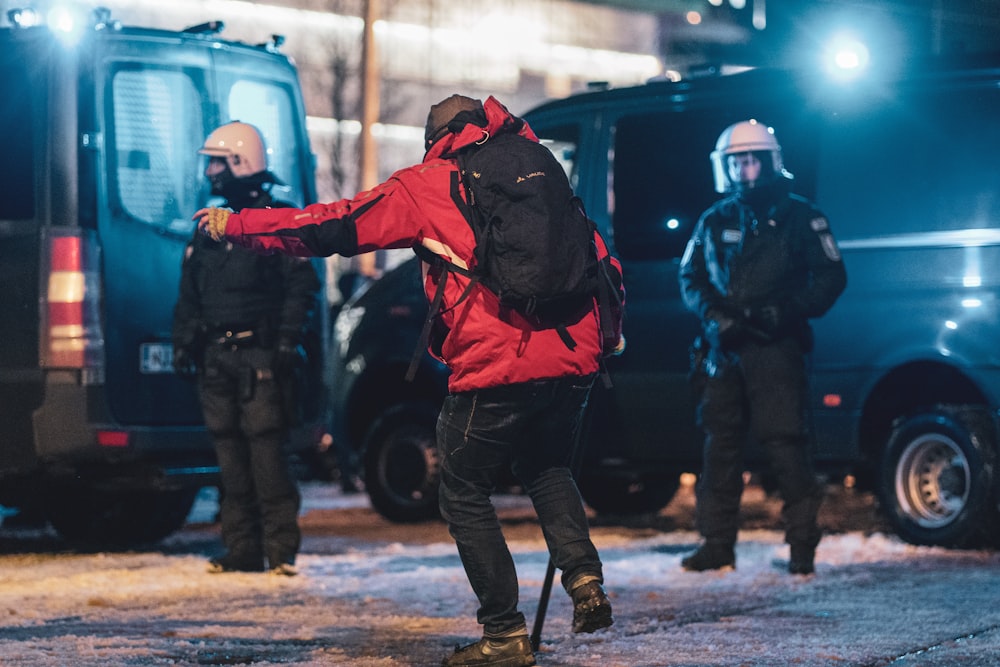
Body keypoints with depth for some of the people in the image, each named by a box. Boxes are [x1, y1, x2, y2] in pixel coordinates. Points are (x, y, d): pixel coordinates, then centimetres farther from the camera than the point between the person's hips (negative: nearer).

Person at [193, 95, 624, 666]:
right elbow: (598, 255, 17)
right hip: (574, 360, 5)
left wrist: (236, 226, 14)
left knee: (466, 497, 11)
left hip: (494, 370, -5)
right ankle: (585, 578, 6)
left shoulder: (426, 186, 6)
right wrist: (606, 334, 30)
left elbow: (331, 228, 4)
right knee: (547, 470, 28)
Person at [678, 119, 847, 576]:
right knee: (720, 444, 6)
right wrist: (713, 313, -2)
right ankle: (717, 545, 12)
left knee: (784, 443, -10)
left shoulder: (798, 217, 4)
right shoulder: (715, 221, 16)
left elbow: (831, 276, 2)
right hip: (724, 349, 5)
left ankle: (802, 545, -5)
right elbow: (690, 277, 18)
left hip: (775, 347, -4)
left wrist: (789, 310, -13)